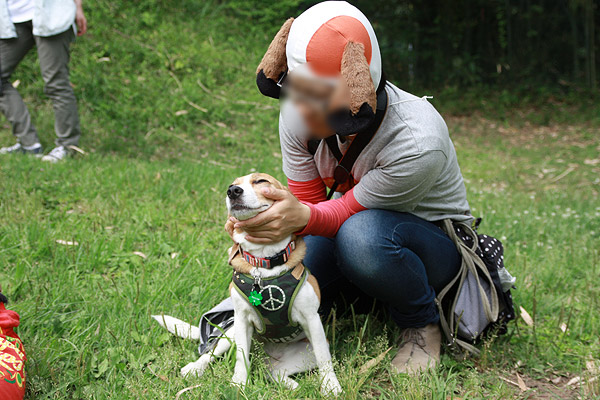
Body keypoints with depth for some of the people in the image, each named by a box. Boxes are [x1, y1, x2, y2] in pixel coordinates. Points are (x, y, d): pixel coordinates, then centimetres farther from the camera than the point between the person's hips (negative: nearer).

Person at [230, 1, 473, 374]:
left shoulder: (418, 143, -35)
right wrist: (266, 221, -28)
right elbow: (306, 204, -7)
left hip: (432, 237, -5)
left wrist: (303, 218, -46)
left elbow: (349, 211, -24)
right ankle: (358, 291, 12)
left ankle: (423, 325, -10)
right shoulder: (299, 115, -17)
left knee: (362, 233, -39)